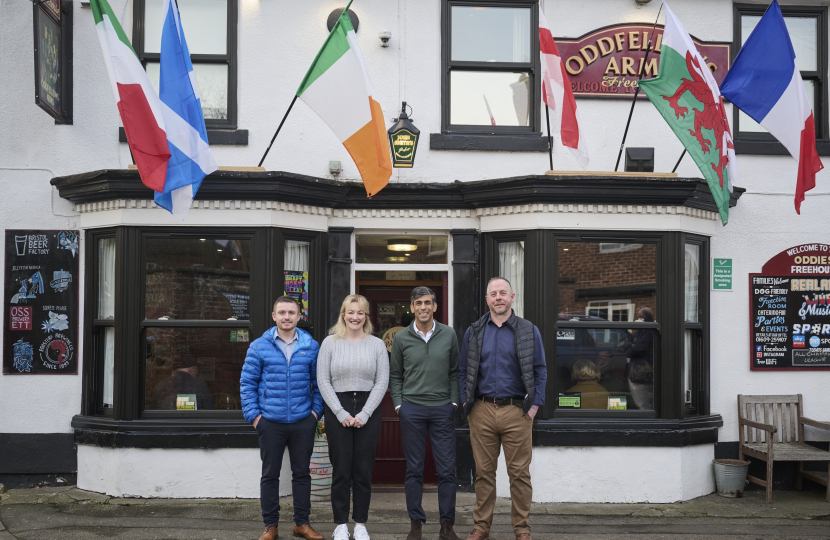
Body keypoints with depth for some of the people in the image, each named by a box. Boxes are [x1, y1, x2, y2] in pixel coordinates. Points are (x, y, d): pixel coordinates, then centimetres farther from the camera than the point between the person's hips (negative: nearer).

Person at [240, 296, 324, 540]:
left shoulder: (311, 346, 3)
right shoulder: (259, 346, -1)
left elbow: (318, 382, 8)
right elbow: (247, 382, 1)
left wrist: (316, 410, 0)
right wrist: (253, 414, -6)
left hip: (303, 422, 1)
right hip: (270, 422, -1)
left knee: (302, 472, 10)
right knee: (270, 474, 8)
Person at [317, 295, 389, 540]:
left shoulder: (377, 344, 4)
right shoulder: (330, 343, 2)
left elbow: (382, 382, 1)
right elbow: (323, 381, -1)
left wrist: (365, 414, -8)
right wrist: (341, 413, -9)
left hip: (368, 411, 1)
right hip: (338, 411, -1)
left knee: (364, 470, 4)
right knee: (341, 469, 2)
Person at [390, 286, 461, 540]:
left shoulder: (448, 335, 5)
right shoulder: (401, 338, 3)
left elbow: (455, 372, 9)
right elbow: (395, 376, 9)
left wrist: (454, 401, 2)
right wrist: (398, 404, 0)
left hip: (443, 409, 1)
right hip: (412, 408, 0)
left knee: (447, 469, 1)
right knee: (414, 469, 5)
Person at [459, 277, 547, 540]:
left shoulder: (529, 331, 5)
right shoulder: (473, 332, 10)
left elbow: (539, 371, 4)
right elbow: (463, 371, 13)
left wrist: (534, 405, -4)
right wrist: (465, 403, 3)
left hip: (516, 412, -1)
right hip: (482, 411, 2)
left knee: (519, 473, 2)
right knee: (484, 471, 7)